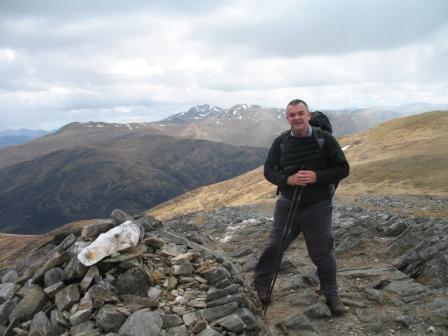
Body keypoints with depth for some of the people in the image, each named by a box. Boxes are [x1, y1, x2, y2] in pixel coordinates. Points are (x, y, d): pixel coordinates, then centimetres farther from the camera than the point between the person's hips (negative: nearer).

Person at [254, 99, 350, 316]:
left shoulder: (325, 139, -9)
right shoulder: (280, 142, -2)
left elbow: (343, 169, -7)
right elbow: (269, 170, 1)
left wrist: (317, 176, -23)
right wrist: (288, 179, -19)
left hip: (317, 207, -2)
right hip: (287, 204, 2)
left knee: (322, 252, 7)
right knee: (274, 246, 9)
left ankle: (331, 296, 27)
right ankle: (261, 286, 29)